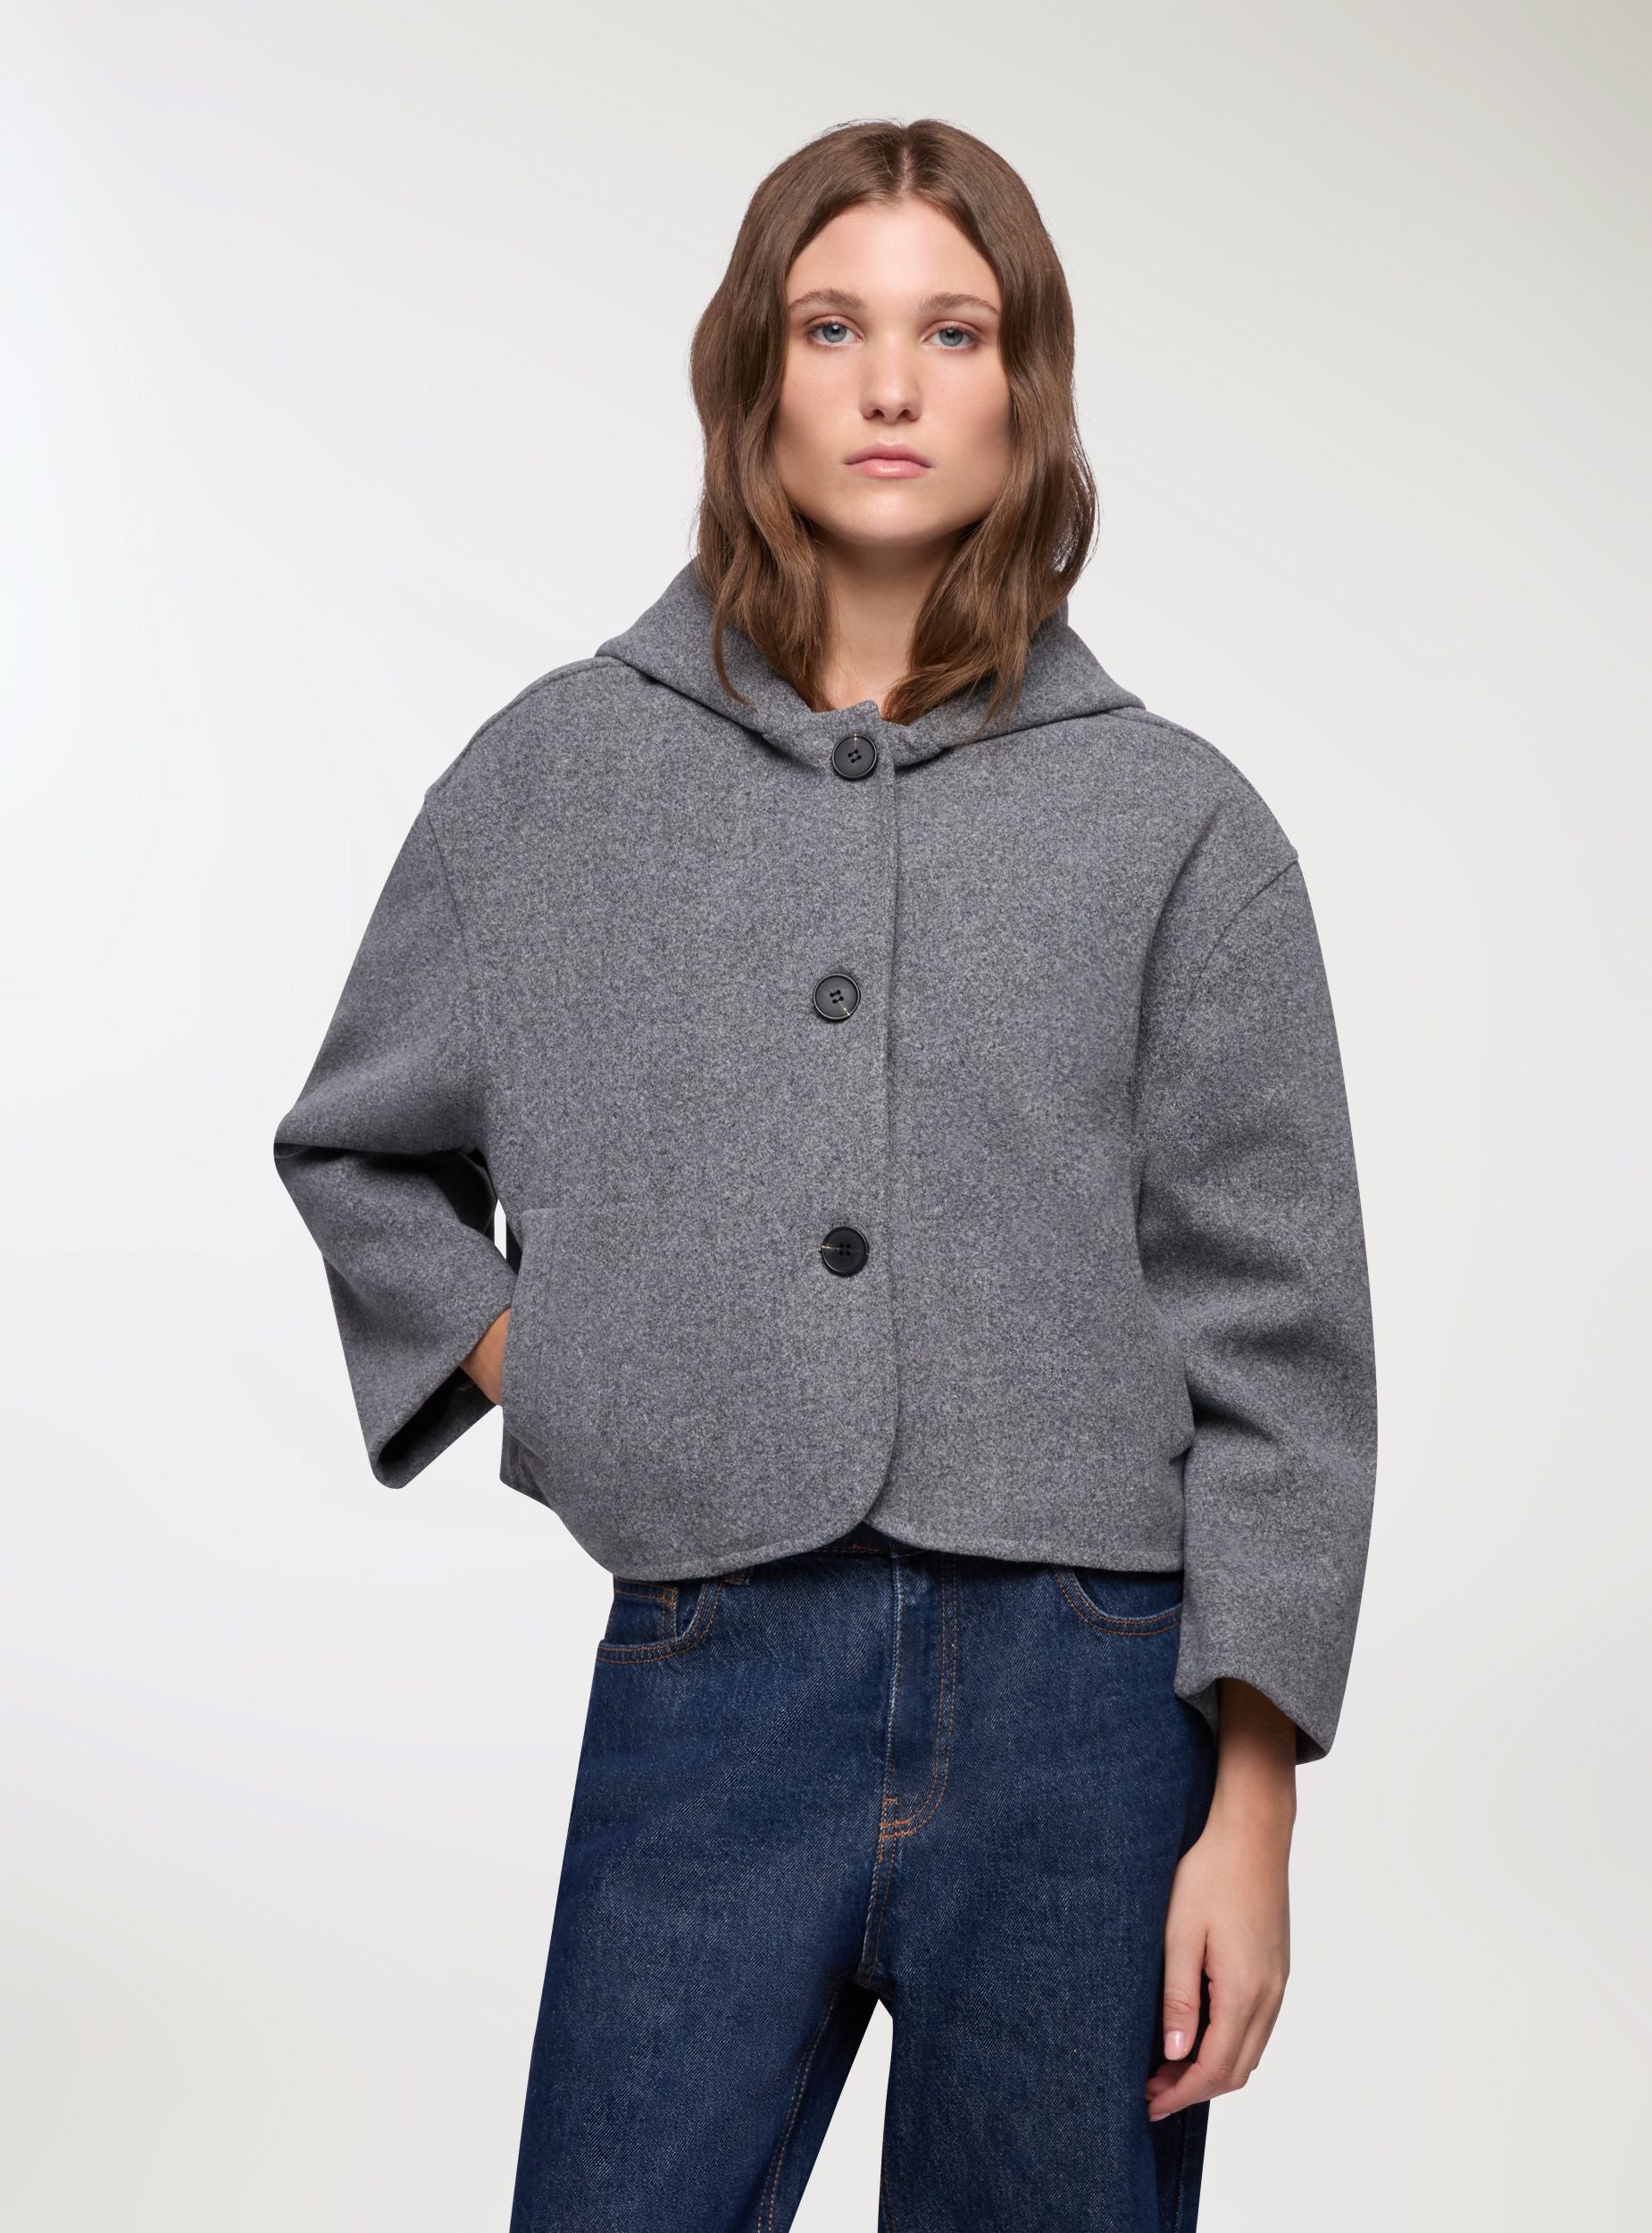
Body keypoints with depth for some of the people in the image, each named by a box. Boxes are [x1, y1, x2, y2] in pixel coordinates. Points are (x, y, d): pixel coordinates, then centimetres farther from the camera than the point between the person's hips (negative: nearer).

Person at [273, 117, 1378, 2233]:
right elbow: (357, 1149, 20)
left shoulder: (1176, 820, 2)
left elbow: (1276, 1337, 1)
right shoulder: (557, 770, 6)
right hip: (704, 1681, 1)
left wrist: (1251, 1817, -3)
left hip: (1082, 1691, 0)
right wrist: (528, 1371, 3)